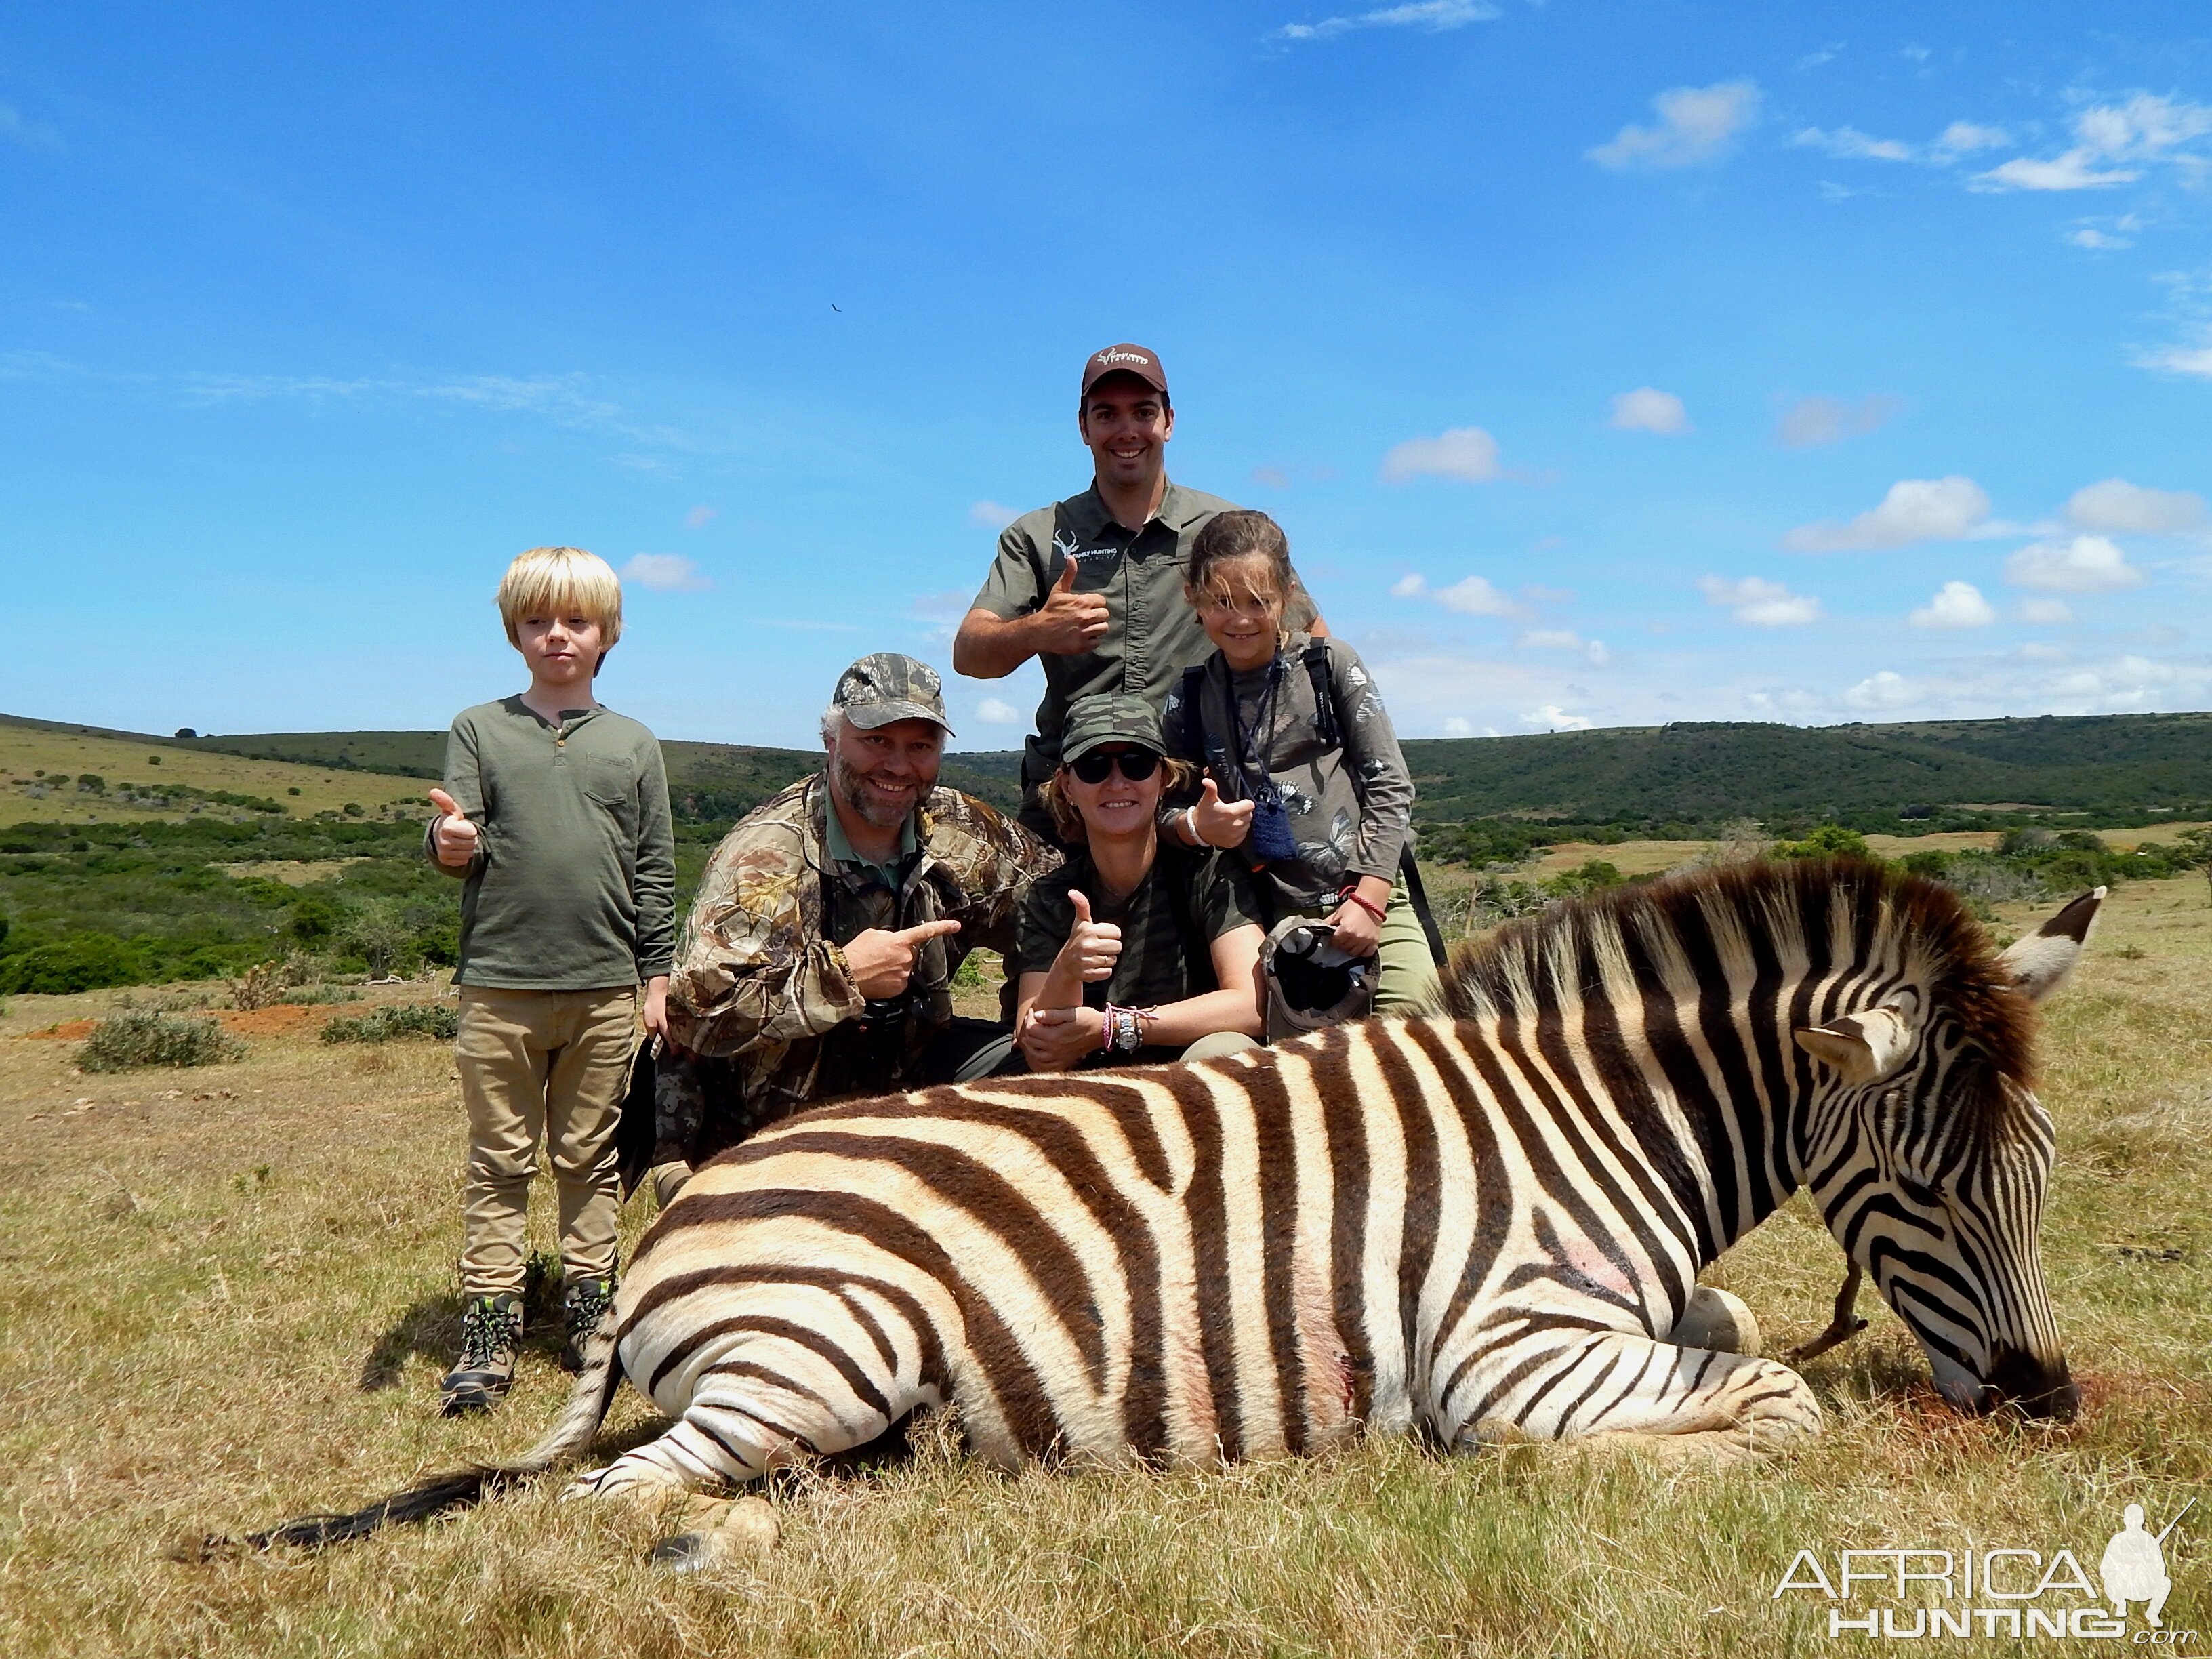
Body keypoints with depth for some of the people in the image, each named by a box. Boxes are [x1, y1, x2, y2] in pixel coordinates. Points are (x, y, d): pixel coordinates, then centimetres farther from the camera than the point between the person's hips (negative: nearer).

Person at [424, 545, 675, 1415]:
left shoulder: (632, 743, 9)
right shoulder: (479, 729, 6)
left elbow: (655, 871, 9)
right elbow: (453, 842, 1)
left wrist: (658, 976, 6)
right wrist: (450, 844, -23)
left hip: (604, 985, 1)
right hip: (499, 983, -1)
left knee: (591, 1160, 11)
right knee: (499, 1162, 6)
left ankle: (587, 1308, 22)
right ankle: (489, 1326, 14)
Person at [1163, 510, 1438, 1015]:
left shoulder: (1331, 664, 2)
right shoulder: (1189, 699, 7)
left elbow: (1390, 784, 1)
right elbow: (1163, 811, 12)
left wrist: (1369, 898, -7)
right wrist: (1194, 826, -12)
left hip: (1370, 900, -1)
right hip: (1271, 919, 1)